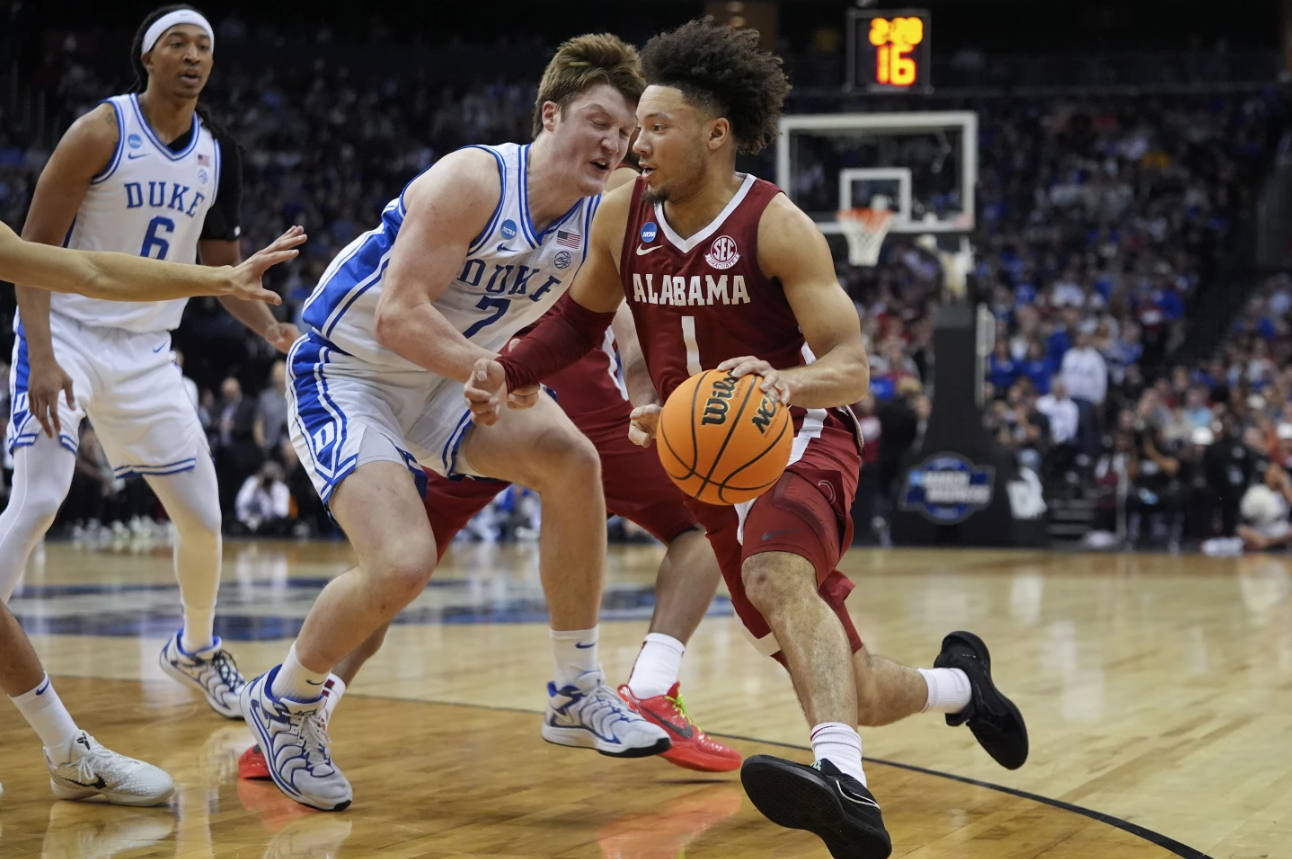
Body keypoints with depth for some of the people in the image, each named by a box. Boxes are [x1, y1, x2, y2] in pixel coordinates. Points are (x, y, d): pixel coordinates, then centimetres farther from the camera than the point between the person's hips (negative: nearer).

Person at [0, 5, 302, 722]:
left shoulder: (218, 156, 5)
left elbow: (221, 267, 15)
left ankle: (196, 651, 32)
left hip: (146, 352, 6)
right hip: (67, 333, -5)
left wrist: (271, 329, -4)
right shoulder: (101, 133, -13)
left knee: (203, 518, 6)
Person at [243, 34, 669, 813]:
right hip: (345, 374, -6)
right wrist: (488, 369, -39)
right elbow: (397, 316, -28)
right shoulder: (474, 181, -25)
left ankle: (577, 695, -5)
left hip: (446, 379, 6)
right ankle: (284, 704, 6)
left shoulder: (602, 215, -4)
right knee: (403, 564, -23)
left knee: (571, 457, -18)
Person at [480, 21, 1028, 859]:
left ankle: (845, 783, -58)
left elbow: (852, 367, -21)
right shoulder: (623, 215, -2)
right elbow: (582, 317, 15)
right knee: (846, 691, 9)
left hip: (801, 439, -6)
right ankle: (959, 682, 43)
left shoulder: (778, 227, -18)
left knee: (776, 574, -41)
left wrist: (787, 382, -43)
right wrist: (509, 370, -3)